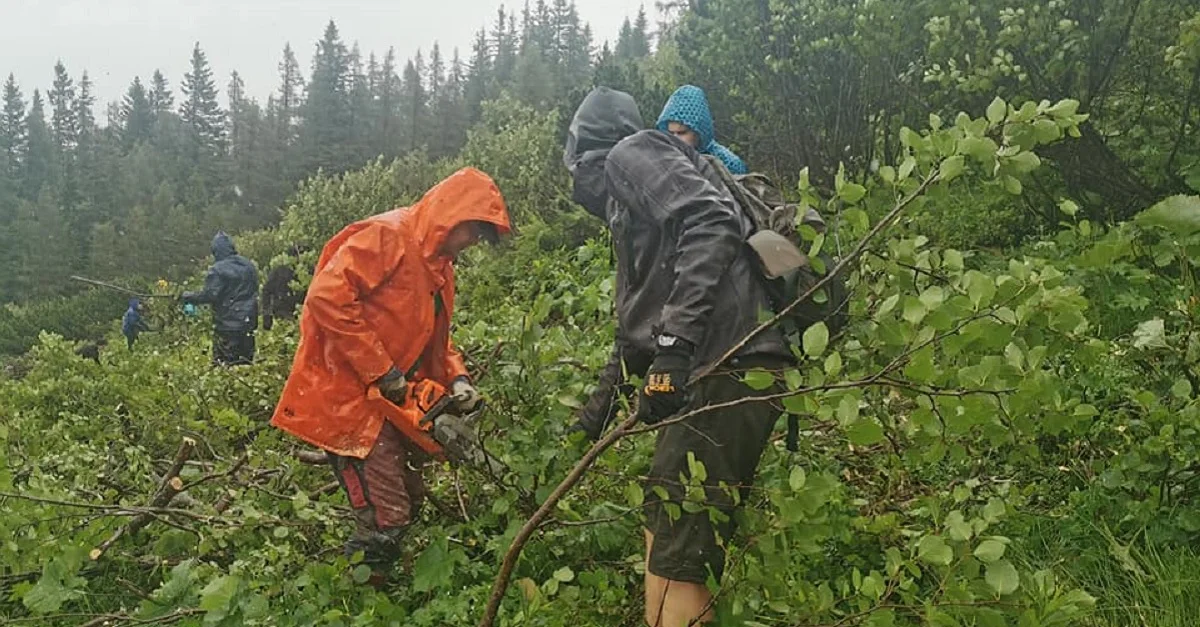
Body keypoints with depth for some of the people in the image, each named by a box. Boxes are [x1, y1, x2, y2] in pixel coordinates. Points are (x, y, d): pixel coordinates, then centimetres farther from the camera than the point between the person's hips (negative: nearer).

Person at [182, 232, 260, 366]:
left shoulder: (218, 270, -13)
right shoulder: (249, 266, 9)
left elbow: (209, 295, -17)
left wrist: (189, 297, -3)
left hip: (227, 326, -6)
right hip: (248, 324, 6)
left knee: (223, 365, -2)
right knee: (245, 363, 12)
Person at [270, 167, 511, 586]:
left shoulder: (439, 266, 15)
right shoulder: (387, 236, -15)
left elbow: (435, 337, 20)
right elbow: (327, 298, -24)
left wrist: (456, 378, 0)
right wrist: (382, 372, -21)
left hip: (388, 403, 10)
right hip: (348, 398, -10)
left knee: (410, 503, 14)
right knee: (384, 521, -10)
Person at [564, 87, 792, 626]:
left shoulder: (629, 154, 2)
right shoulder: (624, 199, 30)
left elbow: (713, 221, -17)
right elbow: (638, 317, 35)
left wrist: (673, 345, -23)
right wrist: (603, 398, 42)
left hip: (726, 368, -10)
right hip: (715, 367, 10)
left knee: (676, 561, -9)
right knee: (665, 537, 19)